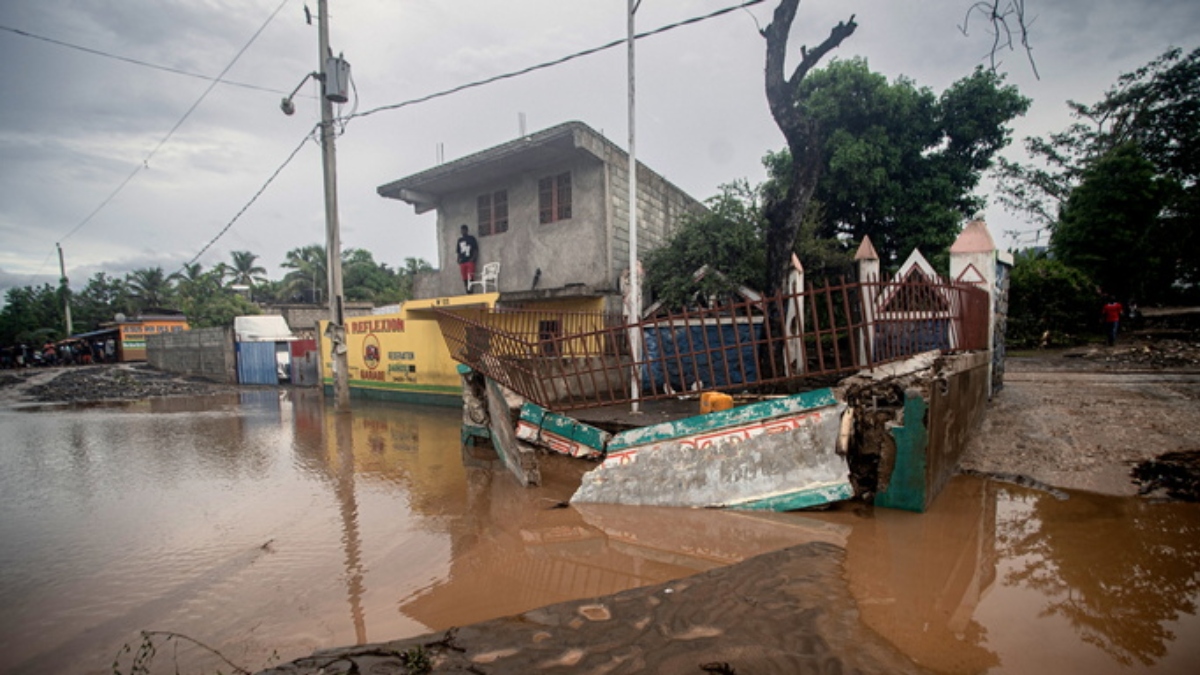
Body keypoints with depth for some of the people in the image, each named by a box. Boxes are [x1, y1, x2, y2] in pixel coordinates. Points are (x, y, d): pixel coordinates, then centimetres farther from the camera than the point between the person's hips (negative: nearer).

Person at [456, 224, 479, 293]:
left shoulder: (471, 238, 6)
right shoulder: (460, 240, 19)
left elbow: (476, 250, 1)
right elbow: (458, 251, 21)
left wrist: (473, 258, -11)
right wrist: (459, 259, 4)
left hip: (470, 261, -5)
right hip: (462, 261, 5)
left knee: (470, 277, -14)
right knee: (464, 278, 2)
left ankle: (471, 291, -15)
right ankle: (467, 292, 3)